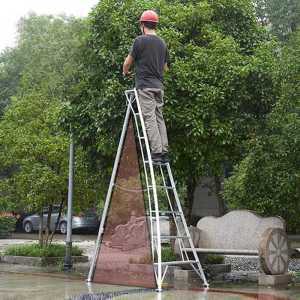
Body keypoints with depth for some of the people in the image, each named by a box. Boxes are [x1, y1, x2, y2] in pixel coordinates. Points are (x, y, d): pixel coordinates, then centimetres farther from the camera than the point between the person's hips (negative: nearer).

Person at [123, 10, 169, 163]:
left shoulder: (140, 40, -6)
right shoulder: (162, 43, 13)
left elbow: (128, 62, 2)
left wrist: (125, 72, 23)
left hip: (145, 86, -6)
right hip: (159, 86, 6)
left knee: (149, 119, -7)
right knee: (159, 118, 8)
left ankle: (157, 152, -12)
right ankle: (164, 152, 5)